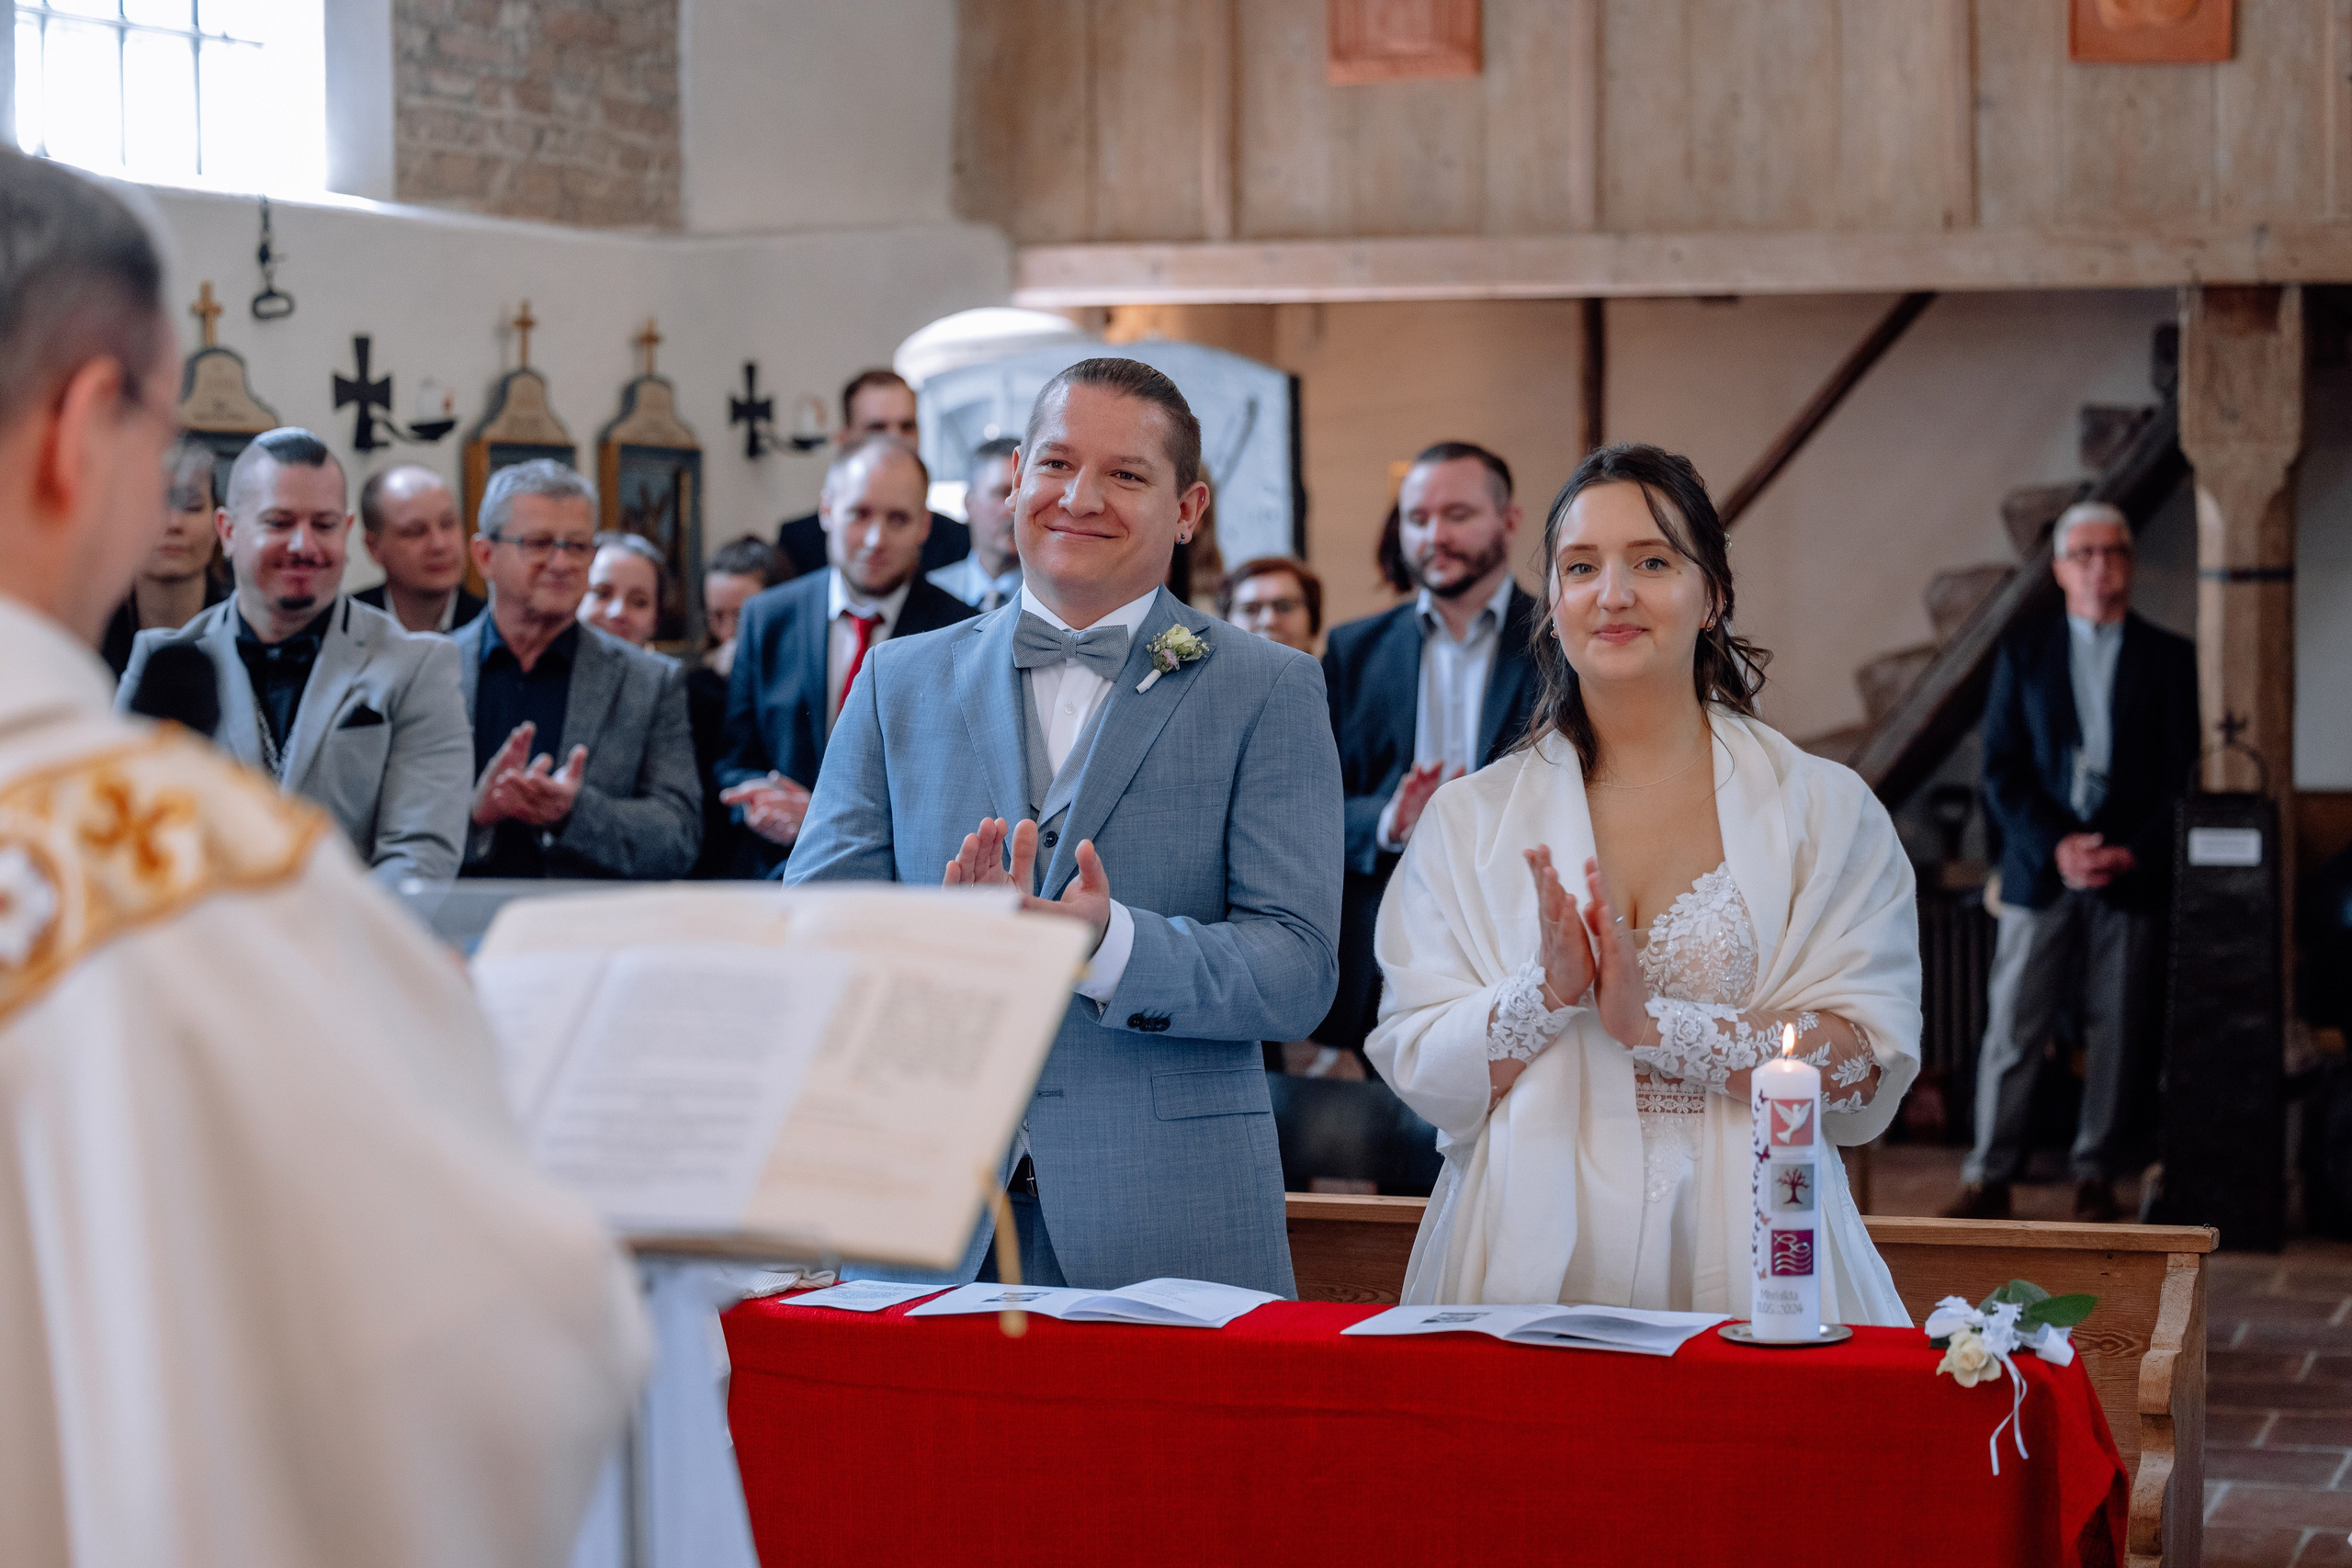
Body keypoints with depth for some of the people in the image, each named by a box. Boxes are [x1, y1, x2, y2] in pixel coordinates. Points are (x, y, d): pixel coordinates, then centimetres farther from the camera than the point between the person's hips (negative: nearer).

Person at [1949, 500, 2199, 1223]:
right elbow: (2001, 770, 3)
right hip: (2040, 872, 0)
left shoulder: (2170, 658, 8)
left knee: (2117, 1034, 2)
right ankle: (1989, 1179, 3)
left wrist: (2132, 853, -9)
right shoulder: (2023, 653, 9)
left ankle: (2095, 1176, 13)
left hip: (2134, 874, 0)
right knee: (2010, 1029, -3)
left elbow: (2185, 774, 3)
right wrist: (2055, 846, -11)